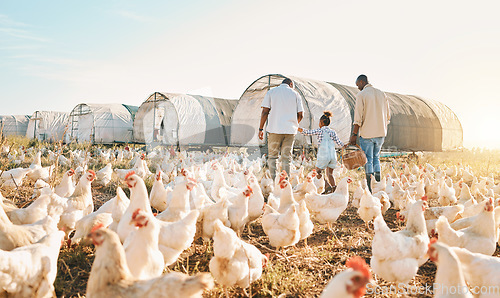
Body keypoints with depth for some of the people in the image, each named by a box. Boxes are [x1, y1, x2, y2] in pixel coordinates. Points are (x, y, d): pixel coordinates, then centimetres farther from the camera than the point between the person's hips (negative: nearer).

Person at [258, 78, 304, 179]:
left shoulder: (271, 92, 7)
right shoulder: (295, 94, 9)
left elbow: (265, 112, -1)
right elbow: (300, 115, 5)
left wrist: (261, 129, 3)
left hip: (275, 129, -1)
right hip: (290, 130, 1)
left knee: (272, 156, 9)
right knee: (286, 157, 5)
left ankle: (273, 180, 4)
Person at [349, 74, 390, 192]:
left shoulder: (361, 95, -8)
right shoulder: (382, 94, 11)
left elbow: (358, 117, -14)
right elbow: (388, 115, 13)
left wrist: (354, 134, -10)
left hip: (367, 134, -6)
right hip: (381, 133, 6)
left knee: (368, 160, 0)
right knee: (376, 157, 19)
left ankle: (369, 188, 1)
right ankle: (379, 183, 15)